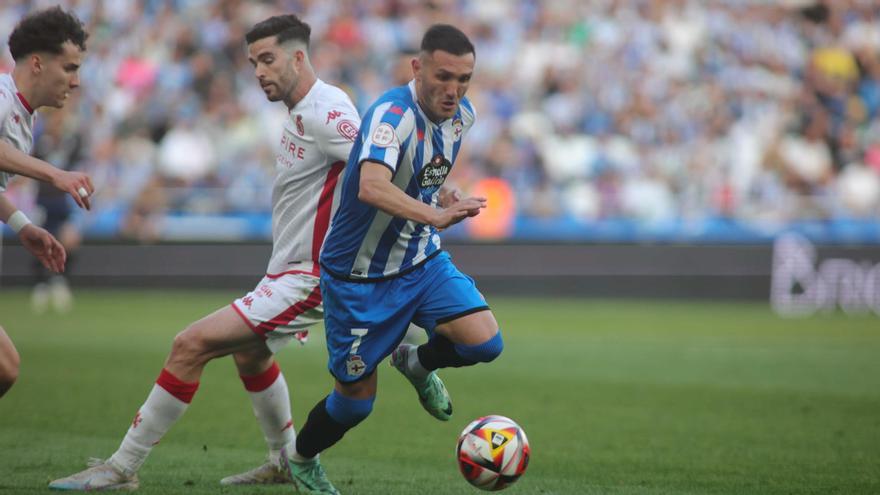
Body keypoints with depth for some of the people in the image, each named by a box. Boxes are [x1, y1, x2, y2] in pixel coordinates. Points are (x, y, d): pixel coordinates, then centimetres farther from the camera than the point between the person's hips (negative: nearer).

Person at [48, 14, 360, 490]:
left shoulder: (323, 111, -19)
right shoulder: (301, 112, 11)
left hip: (305, 278, -11)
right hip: (289, 271, 11)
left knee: (191, 345, -17)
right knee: (249, 353, 33)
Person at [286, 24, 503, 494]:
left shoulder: (461, 115, -3)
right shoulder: (392, 115, -29)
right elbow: (371, 187, -48)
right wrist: (436, 215, -56)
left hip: (422, 261, 6)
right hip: (360, 275, -6)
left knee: (484, 341, -17)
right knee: (357, 398, 6)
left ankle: (417, 363, 17)